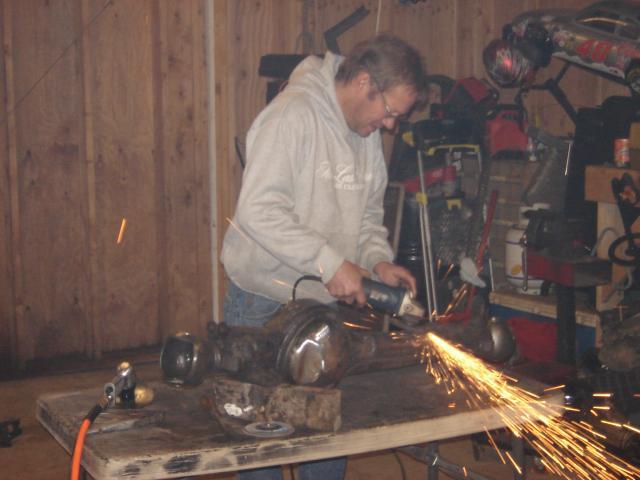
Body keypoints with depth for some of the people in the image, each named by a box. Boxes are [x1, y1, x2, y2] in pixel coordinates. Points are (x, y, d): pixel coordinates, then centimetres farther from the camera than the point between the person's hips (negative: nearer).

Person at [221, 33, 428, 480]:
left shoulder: (368, 133, 8)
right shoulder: (293, 113, -18)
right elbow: (258, 209, -27)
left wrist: (378, 259, -3)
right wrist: (330, 263, -27)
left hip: (329, 303, 7)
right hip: (265, 304, -7)